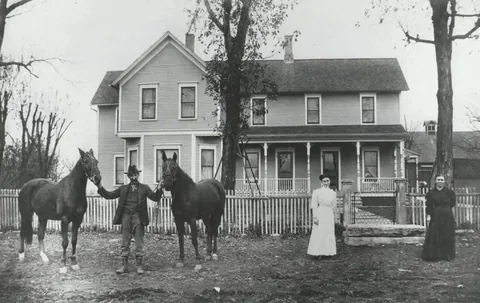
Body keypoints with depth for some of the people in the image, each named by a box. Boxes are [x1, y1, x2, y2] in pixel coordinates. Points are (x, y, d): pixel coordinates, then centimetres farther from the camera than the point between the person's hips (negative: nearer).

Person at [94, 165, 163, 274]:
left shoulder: (144, 188, 8)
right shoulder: (123, 189, 14)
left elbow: (155, 198, -1)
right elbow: (109, 195, 12)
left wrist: (159, 190, -20)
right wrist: (100, 187, -2)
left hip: (138, 217, -2)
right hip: (125, 216, 2)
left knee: (139, 243, 2)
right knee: (125, 243, 6)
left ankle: (139, 266, 9)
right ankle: (124, 265, 13)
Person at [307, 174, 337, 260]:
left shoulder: (333, 193, 9)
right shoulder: (317, 192, -4)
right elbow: (314, 206, -7)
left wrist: (333, 216, 19)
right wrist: (315, 217, -13)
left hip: (329, 215, 5)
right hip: (320, 215, -5)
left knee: (329, 234, 6)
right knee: (319, 234, -4)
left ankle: (327, 253, 15)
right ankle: (317, 253, 3)